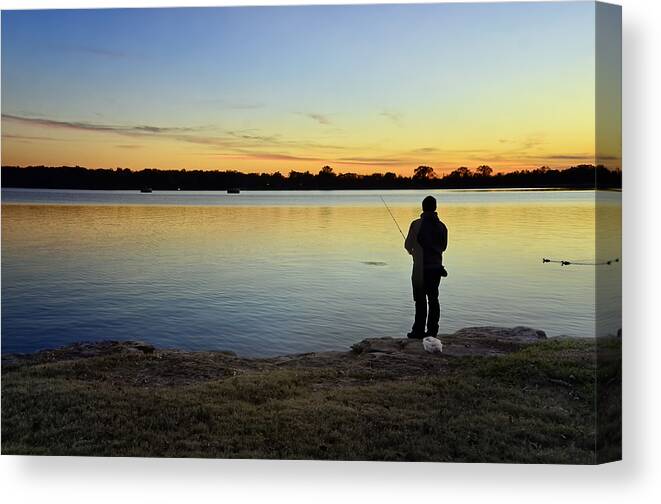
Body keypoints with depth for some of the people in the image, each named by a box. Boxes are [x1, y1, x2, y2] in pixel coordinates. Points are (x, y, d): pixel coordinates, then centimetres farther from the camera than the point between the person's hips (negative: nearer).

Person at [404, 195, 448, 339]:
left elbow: (408, 244, -4)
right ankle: (432, 331, 12)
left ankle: (419, 331, 3)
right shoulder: (442, 226, 5)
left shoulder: (417, 224, -10)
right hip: (437, 266, 5)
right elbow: (444, 246, 15)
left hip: (421, 267, -5)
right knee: (433, 298, 10)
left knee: (420, 299, 0)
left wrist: (412, 251, 18)